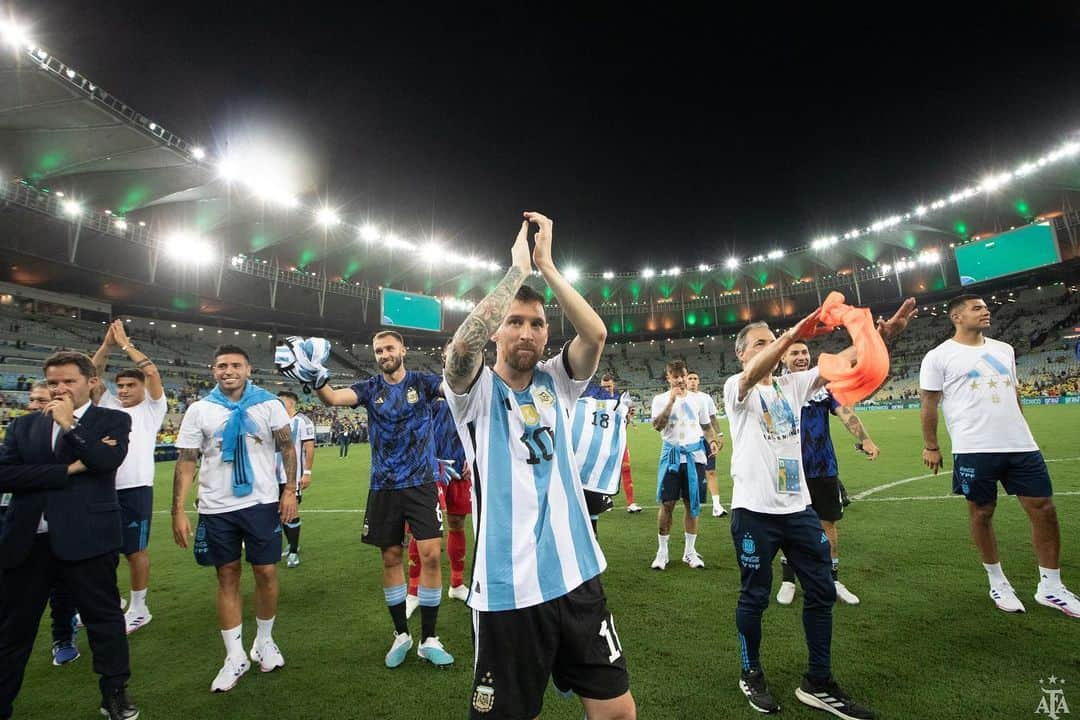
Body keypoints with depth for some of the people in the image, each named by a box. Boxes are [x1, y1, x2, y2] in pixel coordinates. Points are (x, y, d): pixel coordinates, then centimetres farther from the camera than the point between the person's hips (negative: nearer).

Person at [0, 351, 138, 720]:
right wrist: (68, 469, -14)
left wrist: (68, 423, -14)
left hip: (86, 537, -3)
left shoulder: (113, 421, 0)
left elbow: (107, 461, -17)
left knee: (104, 618, 8)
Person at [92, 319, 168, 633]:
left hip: (135, 488, -5)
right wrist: (107, 344, -3)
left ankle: (138, 609, 18)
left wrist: (126, 343, -4)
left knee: (136, 551, 4)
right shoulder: (109, 404, 15)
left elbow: (153, 372, -11)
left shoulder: (152, 407, 2)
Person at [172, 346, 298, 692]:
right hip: (216, 508, 1)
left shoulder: (269, 404, -3)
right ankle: (235, 657, 25)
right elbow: (186, 462, 0)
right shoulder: (199, 410, 0)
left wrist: (290, 490, -9)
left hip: (262, 503, -1)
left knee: (266, 573, 5)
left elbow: (287, 447, 1)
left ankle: (264, 641, 29)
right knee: (227, 576, 10)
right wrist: (178, 511, -6)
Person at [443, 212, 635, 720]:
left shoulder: (554, 384, 5)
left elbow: (595, 334, -11)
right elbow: (463, 344, -26)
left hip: (576, 577, 4)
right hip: (507, 590, -3)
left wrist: (546, 265, -11)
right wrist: (518, 267, -18)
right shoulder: (476, 391, -5)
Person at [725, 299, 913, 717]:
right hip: (754, 510, -5)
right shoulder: (736, 389, -6)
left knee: (822, 591, 13)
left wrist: (884, 334, -18)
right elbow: (752, 374, -30)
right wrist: (792, 334, -42)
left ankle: (818, 683, 30)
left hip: (798, 506, 6)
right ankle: (751, 675, 30)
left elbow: (843, 361, -2)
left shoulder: (792, 385, 10)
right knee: (755, 596, 8)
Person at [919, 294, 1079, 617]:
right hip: (974, 450, -5)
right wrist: (931, 446, -3)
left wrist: (1019, 432, 21)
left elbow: (1014, 395, 22)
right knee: (982, 513, 6)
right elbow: (929, 403, -3)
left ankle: (1051, 587, 22)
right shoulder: (939, 357, -4)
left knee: (1044, 509, 6)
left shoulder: (1004, 349, 15)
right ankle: (997, 582, 23)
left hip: (1021, 445, 6)